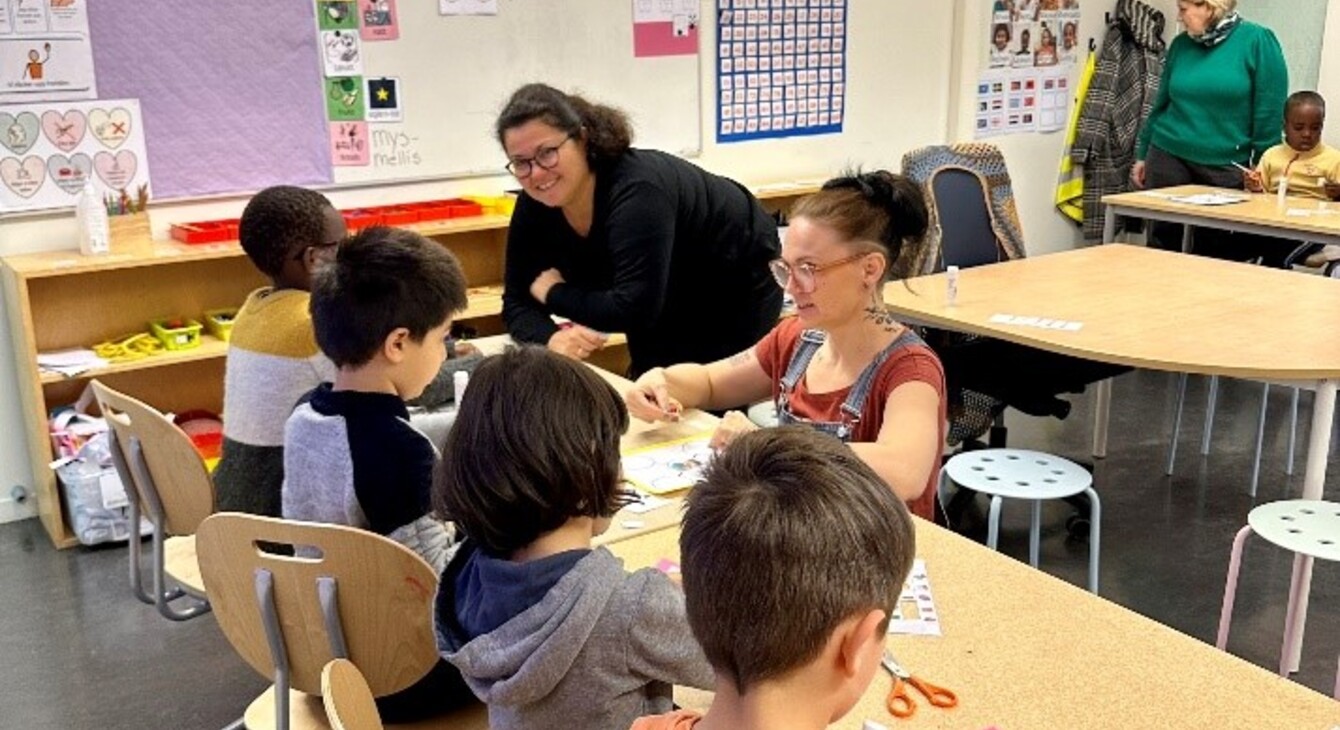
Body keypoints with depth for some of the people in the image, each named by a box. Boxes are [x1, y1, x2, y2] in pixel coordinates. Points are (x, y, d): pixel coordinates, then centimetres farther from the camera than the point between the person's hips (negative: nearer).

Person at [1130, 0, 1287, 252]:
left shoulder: (1257, 40, -6)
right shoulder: (1181, 44, 6)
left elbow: (1269, 111, -7)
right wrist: (1143, 154, 15)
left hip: (1226, 164, -3)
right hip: (1168, 155, 3)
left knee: (1215, 250, 5)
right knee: (1161, 243, 5)